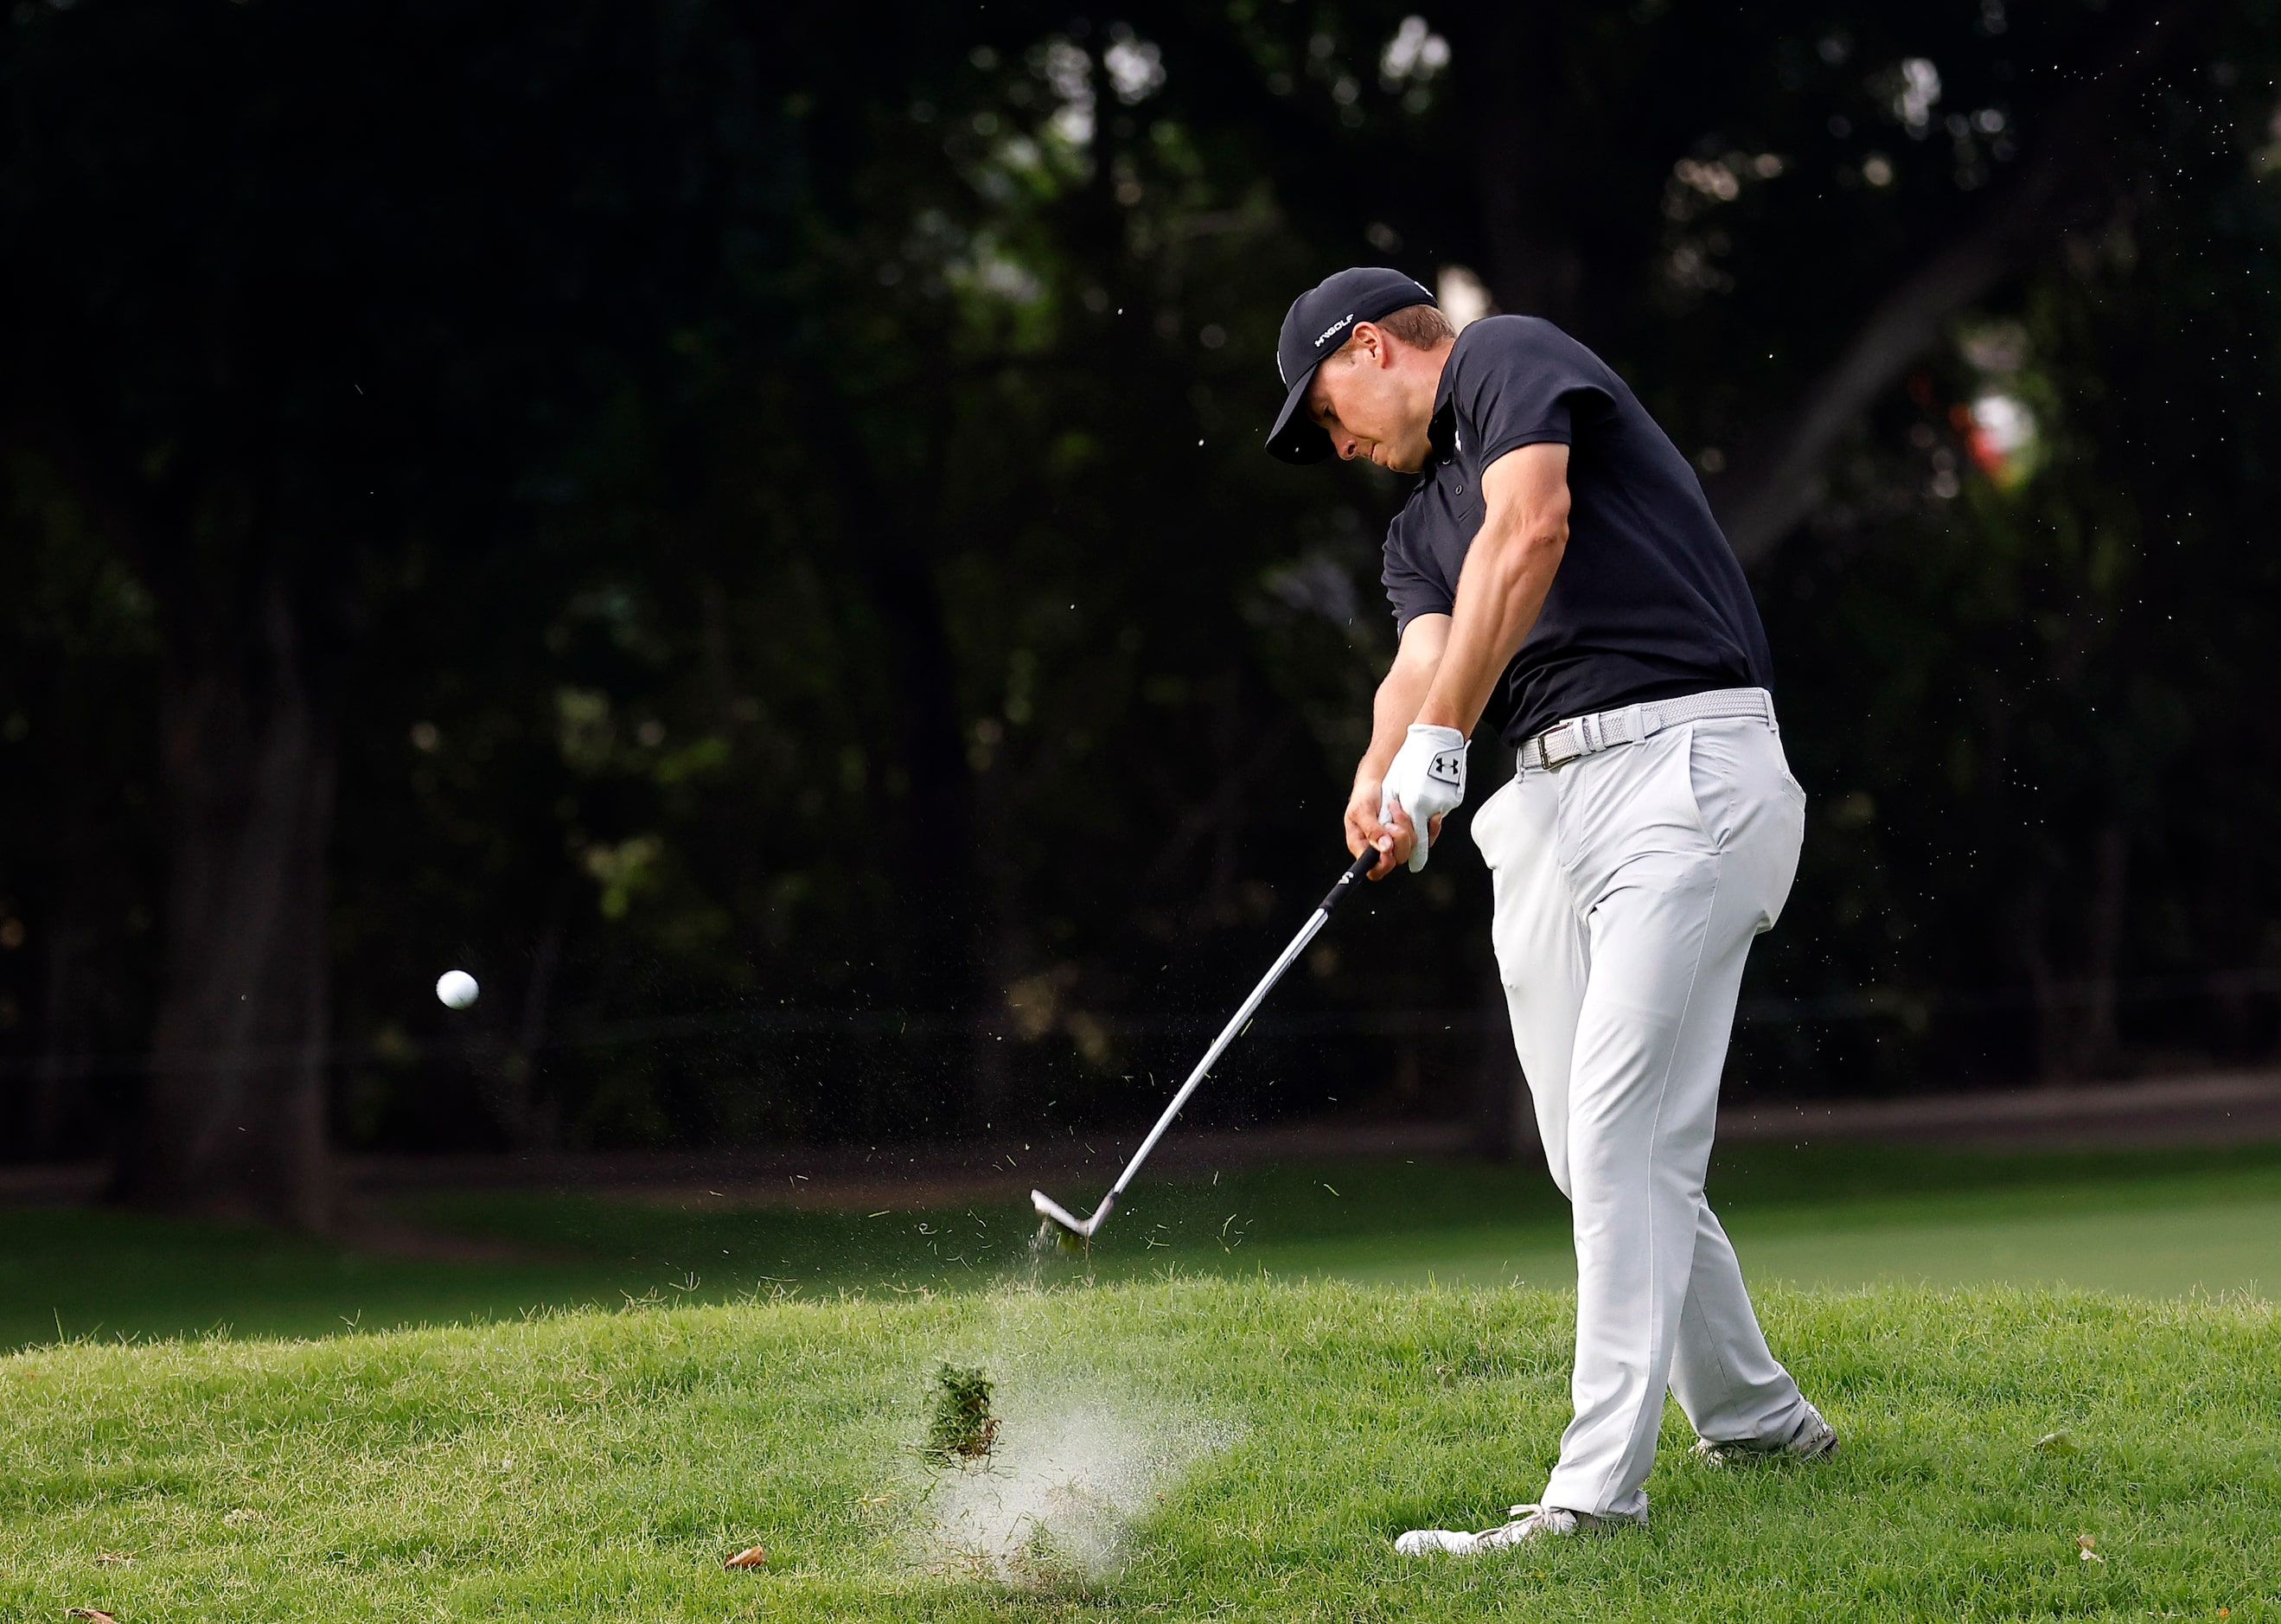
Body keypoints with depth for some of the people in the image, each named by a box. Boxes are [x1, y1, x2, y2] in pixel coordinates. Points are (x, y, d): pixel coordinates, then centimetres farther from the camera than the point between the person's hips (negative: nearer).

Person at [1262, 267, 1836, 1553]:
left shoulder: (1509, 357, 4)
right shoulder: (1420, 529, 26)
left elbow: (1530, 532, -15)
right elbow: (1425, 658, 6)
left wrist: (1437, 746, -20)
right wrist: (1381, 780, -17)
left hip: (1687, 762, -9)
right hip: (1549, 805, 9)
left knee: (1623, 1133, -14)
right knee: (1594, 1151, 8)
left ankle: (1600, 1486, -19)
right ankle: (1753, 1417, 25)